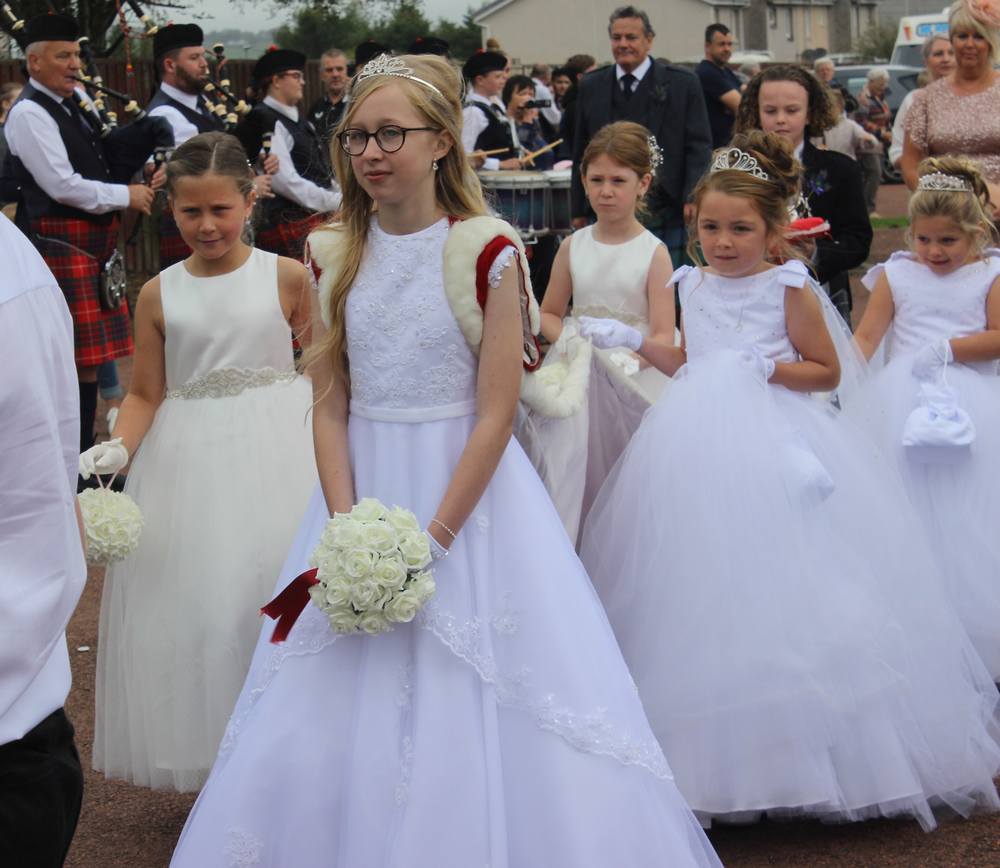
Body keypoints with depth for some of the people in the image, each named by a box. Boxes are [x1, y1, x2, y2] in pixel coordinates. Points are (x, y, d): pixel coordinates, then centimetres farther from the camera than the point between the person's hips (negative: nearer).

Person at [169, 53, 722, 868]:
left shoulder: (488, 252, -10)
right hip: (361, 489, 4)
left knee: (478, 717, 0)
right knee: (328, 721, 8)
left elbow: (496, 414, -12)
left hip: (468, 494, -4)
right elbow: (330, 406, 3)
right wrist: (347, 532, -8)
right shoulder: (336, 254, 3)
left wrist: (428, 543, -15)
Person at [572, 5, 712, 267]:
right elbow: (581, 152, 13)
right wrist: (579, 211, 10)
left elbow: (699, 146, -1)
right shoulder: (591, 88, 10)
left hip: (665, 215, -2)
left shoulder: (682, 84, 2)